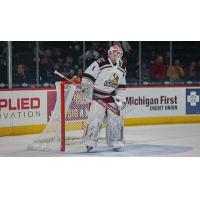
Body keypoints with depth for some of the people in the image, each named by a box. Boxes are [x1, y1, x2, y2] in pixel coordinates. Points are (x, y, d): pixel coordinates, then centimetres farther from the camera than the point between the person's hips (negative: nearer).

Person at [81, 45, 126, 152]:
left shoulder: (122, 70, 7)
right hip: (97, 96, -6)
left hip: (111, 97, 6)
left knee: (116, 118, 2)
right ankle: (90, 143, -4)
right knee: (95, 119, -14)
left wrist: (121, 99, 7)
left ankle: (116, 142, 14)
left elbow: (121, 86, 15)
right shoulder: (100, 63, -15)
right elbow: (87, 76, -15)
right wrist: (86, 91, -16)